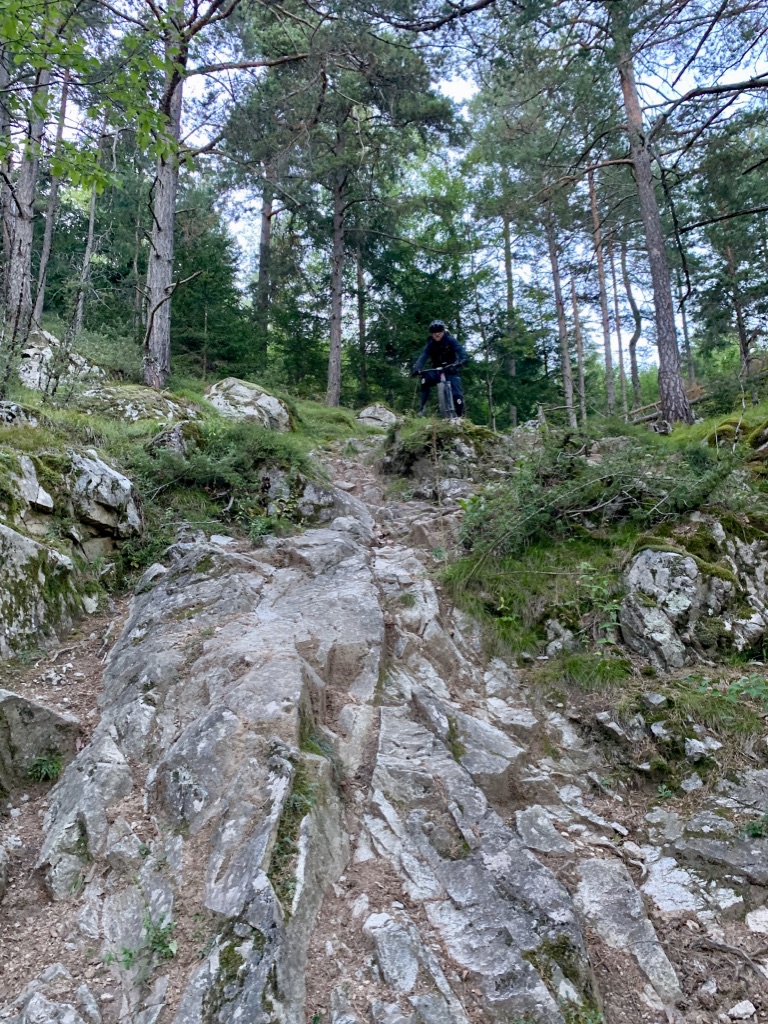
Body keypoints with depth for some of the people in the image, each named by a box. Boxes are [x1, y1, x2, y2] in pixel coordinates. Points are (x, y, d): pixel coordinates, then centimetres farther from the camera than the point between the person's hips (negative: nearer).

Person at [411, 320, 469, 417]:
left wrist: (460, 363, -46)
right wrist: (417, 369, -38)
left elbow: (461, 353, -24)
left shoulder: (450, 340, -11)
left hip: (451, 370, -2)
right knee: (425, 379, -29)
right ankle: (422, 407, -22)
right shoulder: (430, 344, -4)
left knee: (457, 395, -17)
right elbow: (423, 357, -18)